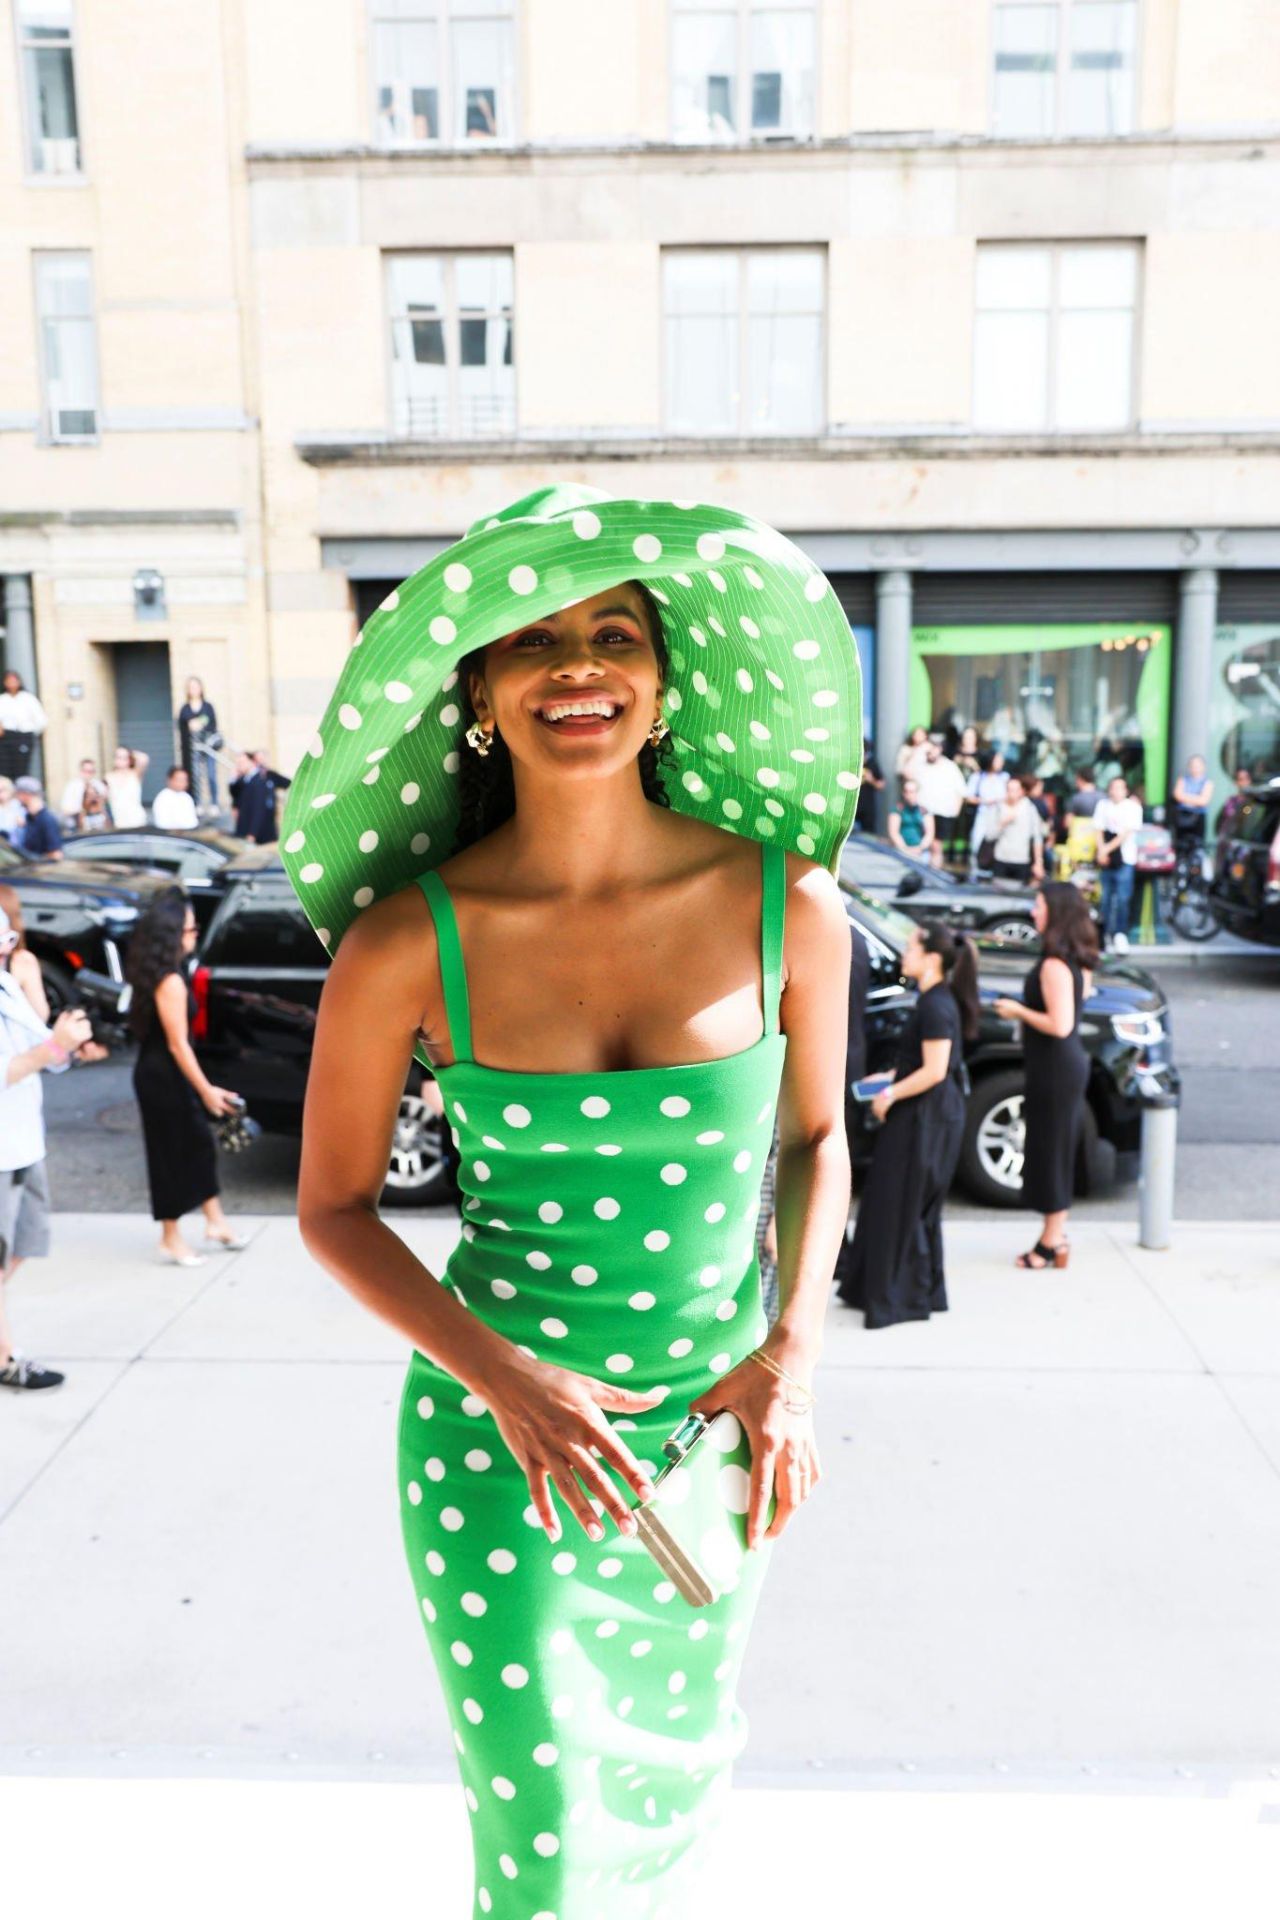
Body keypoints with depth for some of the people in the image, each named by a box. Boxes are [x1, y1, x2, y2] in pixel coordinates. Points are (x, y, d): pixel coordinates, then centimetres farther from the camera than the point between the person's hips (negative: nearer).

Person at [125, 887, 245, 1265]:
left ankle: (215, 1223, 27)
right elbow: (178, 1045, -22)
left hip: (161, 1074, 9)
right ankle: (171, 1240, 16)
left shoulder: (156, 975, 7)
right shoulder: (170, 982, -22)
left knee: (200, 1144, 16)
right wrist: (207, 1090, -17)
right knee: (171, 1153, 3)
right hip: (162, 1077, -9)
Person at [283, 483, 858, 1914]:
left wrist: (795, 1352, -8)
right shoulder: (405, 941, -17)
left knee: (676, 1758, 26)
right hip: (498, 1439, -2)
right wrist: (503, 1378, -17)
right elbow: (332, 1208, -6)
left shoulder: (785, 904, -13)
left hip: (714, 1429, 3)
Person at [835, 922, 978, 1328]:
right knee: (915, 1205, 17)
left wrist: (891, 1093, -14)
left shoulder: (936, 1006, -19)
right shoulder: (935, 1000, 10)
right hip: (924, 1116, 10)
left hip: (926, 1117, -10)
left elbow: (934, 1071, -24)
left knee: (902, 1205, -1)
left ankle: (901, 1297, 9)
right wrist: (891, 1077, 14)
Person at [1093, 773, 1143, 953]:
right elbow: (1099, 830, 7)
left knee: (1122, 898, -8)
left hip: (1124, 858, -3)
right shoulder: (1103, 805, 9)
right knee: (1106, 897, 6)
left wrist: (1107, 848, -12)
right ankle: (1107, 933, 16)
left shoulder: (1133, 807, -2)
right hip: (1106, 858, 3)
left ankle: (1120, 935, -4)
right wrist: (1101, 851, -8)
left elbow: (1127, 832, -8)